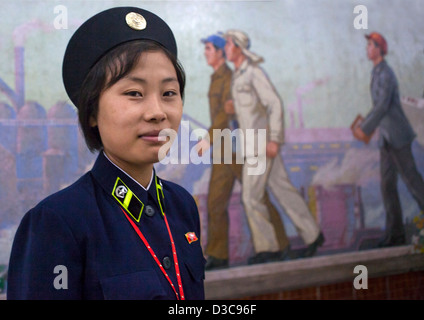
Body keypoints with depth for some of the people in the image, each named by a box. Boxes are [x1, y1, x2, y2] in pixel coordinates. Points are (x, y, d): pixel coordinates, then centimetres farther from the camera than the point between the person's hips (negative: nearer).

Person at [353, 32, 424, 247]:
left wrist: (365, 129, -25)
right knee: (387, 185, 5)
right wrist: (364, 126, 20)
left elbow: (383, 106, -23)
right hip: (387, 138, 9)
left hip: (397, 136, -9)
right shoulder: (377, 74, 16)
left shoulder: (386, 74, -14)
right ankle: (395, 233, 7)